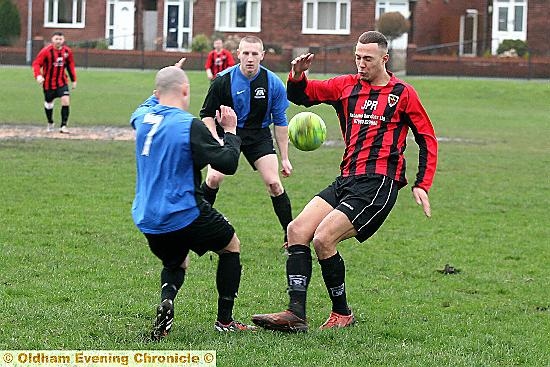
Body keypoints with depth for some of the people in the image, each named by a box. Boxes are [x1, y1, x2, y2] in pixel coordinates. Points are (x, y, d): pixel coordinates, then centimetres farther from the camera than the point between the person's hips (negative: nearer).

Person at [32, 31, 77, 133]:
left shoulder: (67, 51, -2)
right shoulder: (46, 51, -14)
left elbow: (70, 66, 12)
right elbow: (36, 64, -13)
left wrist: (74, 80, 13)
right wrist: (38, 75, -29)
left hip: (62, 82, 2)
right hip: (48, 82, -2)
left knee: (66, 100, -17)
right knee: (48, 103, 13)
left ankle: (63, 126, -11)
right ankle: (50, 123, 40)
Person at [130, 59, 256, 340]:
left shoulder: (143, 118, 3)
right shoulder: (191, 126, -16)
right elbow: (228, 164, -13)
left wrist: (163, 87, 41)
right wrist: (230, 132, 2)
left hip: (147, 220, 6)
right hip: (185, 216, -6)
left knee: (175, 264, 30)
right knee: (231, 246, 20)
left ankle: (166, 300, -6)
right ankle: (224, 320, 20)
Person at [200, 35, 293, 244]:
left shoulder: (273, 83, -10)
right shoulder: (224, 80, -14)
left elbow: (280, 122, -1)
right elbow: (207, 114, -3)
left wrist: (284, 158, -1)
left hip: (259, 136, 1)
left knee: (273, 183, -11)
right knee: (214, 178, -18)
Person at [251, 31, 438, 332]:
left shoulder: (402, 94, 2)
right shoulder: (346, 86, 14)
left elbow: (427, 140, 6)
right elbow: (300, 94, 14)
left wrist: (422, 185, -3)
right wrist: (297, 74, -9)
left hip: (379, 183, -6)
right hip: (346, 180, 6)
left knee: (323, 239, -19)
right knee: (297, 230, -9)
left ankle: (342, 314, -1)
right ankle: (296, 314, -14)